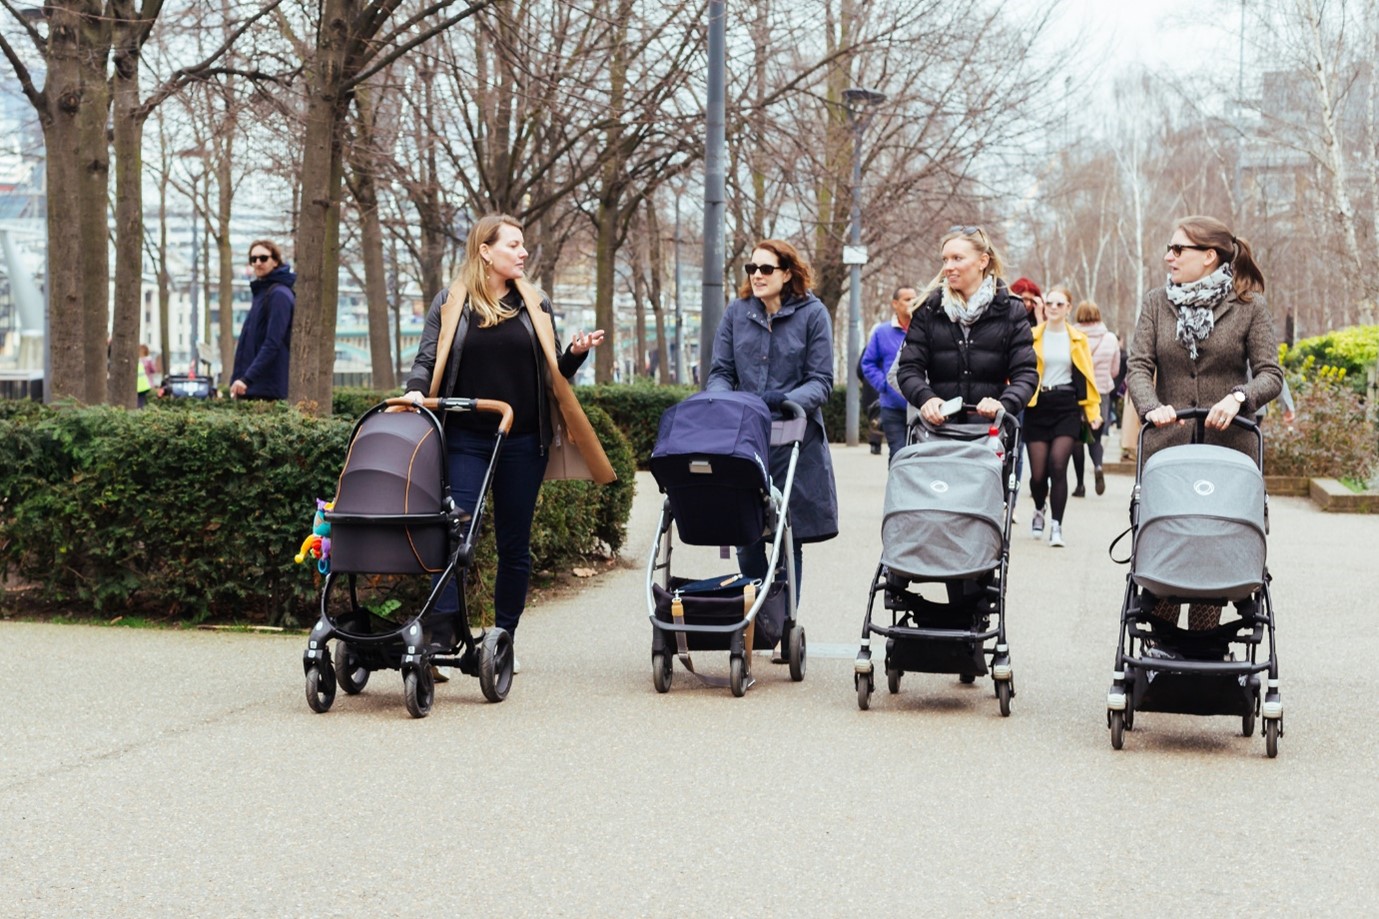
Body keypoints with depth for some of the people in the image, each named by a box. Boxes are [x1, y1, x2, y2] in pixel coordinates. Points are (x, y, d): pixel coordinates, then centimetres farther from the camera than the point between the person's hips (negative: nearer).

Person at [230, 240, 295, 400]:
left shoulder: (279, 295, -11)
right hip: (253, 387, 9)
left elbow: (272, 344, -19)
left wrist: (247, 378, -25)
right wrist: (237, 378, 20)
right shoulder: (262, 292, 20)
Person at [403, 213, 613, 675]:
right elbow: (427, 359, 2)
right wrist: (416, 391, -17)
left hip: (523, 442, 3)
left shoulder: (536, 304, 11)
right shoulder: (451, 302, 5)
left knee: (515, 545, 7)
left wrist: (576, 353, -4)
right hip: (465, 441, -3)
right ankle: (440, 640, -13)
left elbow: (553, 374, 15)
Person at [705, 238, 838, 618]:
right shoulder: (737, 312, 9)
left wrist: (788, 400, -22)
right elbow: (720, 372, 8)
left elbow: (821, 381, -3)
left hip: (795, 444, -3)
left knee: (788, 538, 3)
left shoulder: (812, 313, 0)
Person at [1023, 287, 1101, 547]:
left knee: (1057, 465, -15)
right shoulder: (1031, 337, 2)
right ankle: (1039, 511, 32)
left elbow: (1087, 377, 9)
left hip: (1067, 407, 0)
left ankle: (1056, 526, -9)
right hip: (1038, 407, 0)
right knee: (1038, 472, -1)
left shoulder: (1078, 340, 7)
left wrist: (1093, 412, 6)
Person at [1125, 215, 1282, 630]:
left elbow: (1270, 374, -3)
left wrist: (1237, 398, -23)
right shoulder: (1156, 303, 8)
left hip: (1228, 448, -2)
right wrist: (1151, 407, -20)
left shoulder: (1249, 306, 2)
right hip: (1166, 447, 2)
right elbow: (1139, 366, 0)